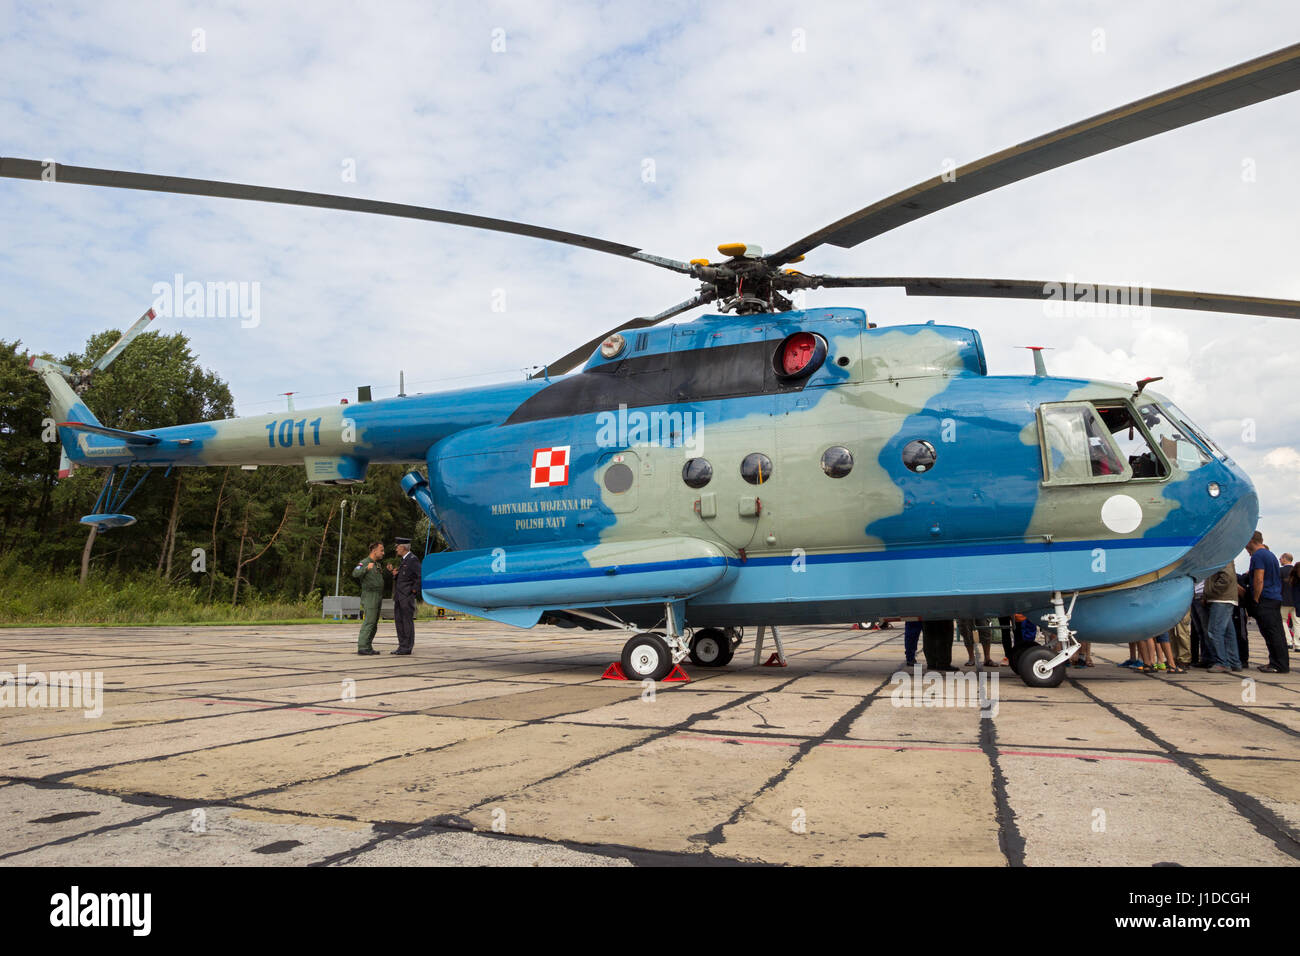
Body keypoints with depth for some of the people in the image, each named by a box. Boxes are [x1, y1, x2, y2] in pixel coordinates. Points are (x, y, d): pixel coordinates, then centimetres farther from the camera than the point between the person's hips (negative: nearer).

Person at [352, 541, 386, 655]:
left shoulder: (378, 564, 19)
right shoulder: (364, 562, -9)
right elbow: (355, 573, -26)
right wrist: (367, 568, -44)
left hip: (378, 597, 9)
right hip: (369, 596, -9)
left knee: (374, 624, 9)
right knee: (369, 622, -13)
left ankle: (367, 647, 12)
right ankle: (362, 647, -12)